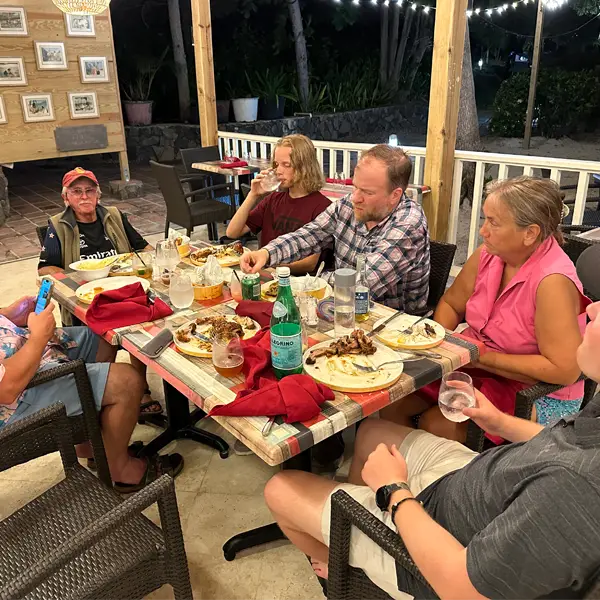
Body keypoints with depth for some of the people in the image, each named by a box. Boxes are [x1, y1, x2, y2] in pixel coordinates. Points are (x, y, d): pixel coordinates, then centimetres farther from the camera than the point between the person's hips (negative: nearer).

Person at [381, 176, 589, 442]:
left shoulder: (552, 281, -25)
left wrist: (481, 357, -23)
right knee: (392, 401, -7)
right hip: (475, 366, 6)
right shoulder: (488, 254, -6)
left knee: (437, 424, -23)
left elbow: (564, 369, -28)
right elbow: (451, 304, 10)